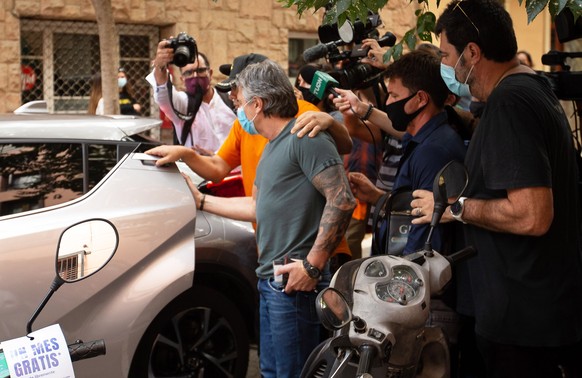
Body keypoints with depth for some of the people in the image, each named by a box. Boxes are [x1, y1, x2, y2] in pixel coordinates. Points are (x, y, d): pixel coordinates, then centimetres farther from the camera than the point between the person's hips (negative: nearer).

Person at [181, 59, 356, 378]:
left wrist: (313, 264, -23)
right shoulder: (272, 147, 19)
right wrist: (200, 201, 26)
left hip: (295, 281, -10)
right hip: (270, 280, 10)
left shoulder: (305, 137, -14)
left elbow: (342, 201, -23)